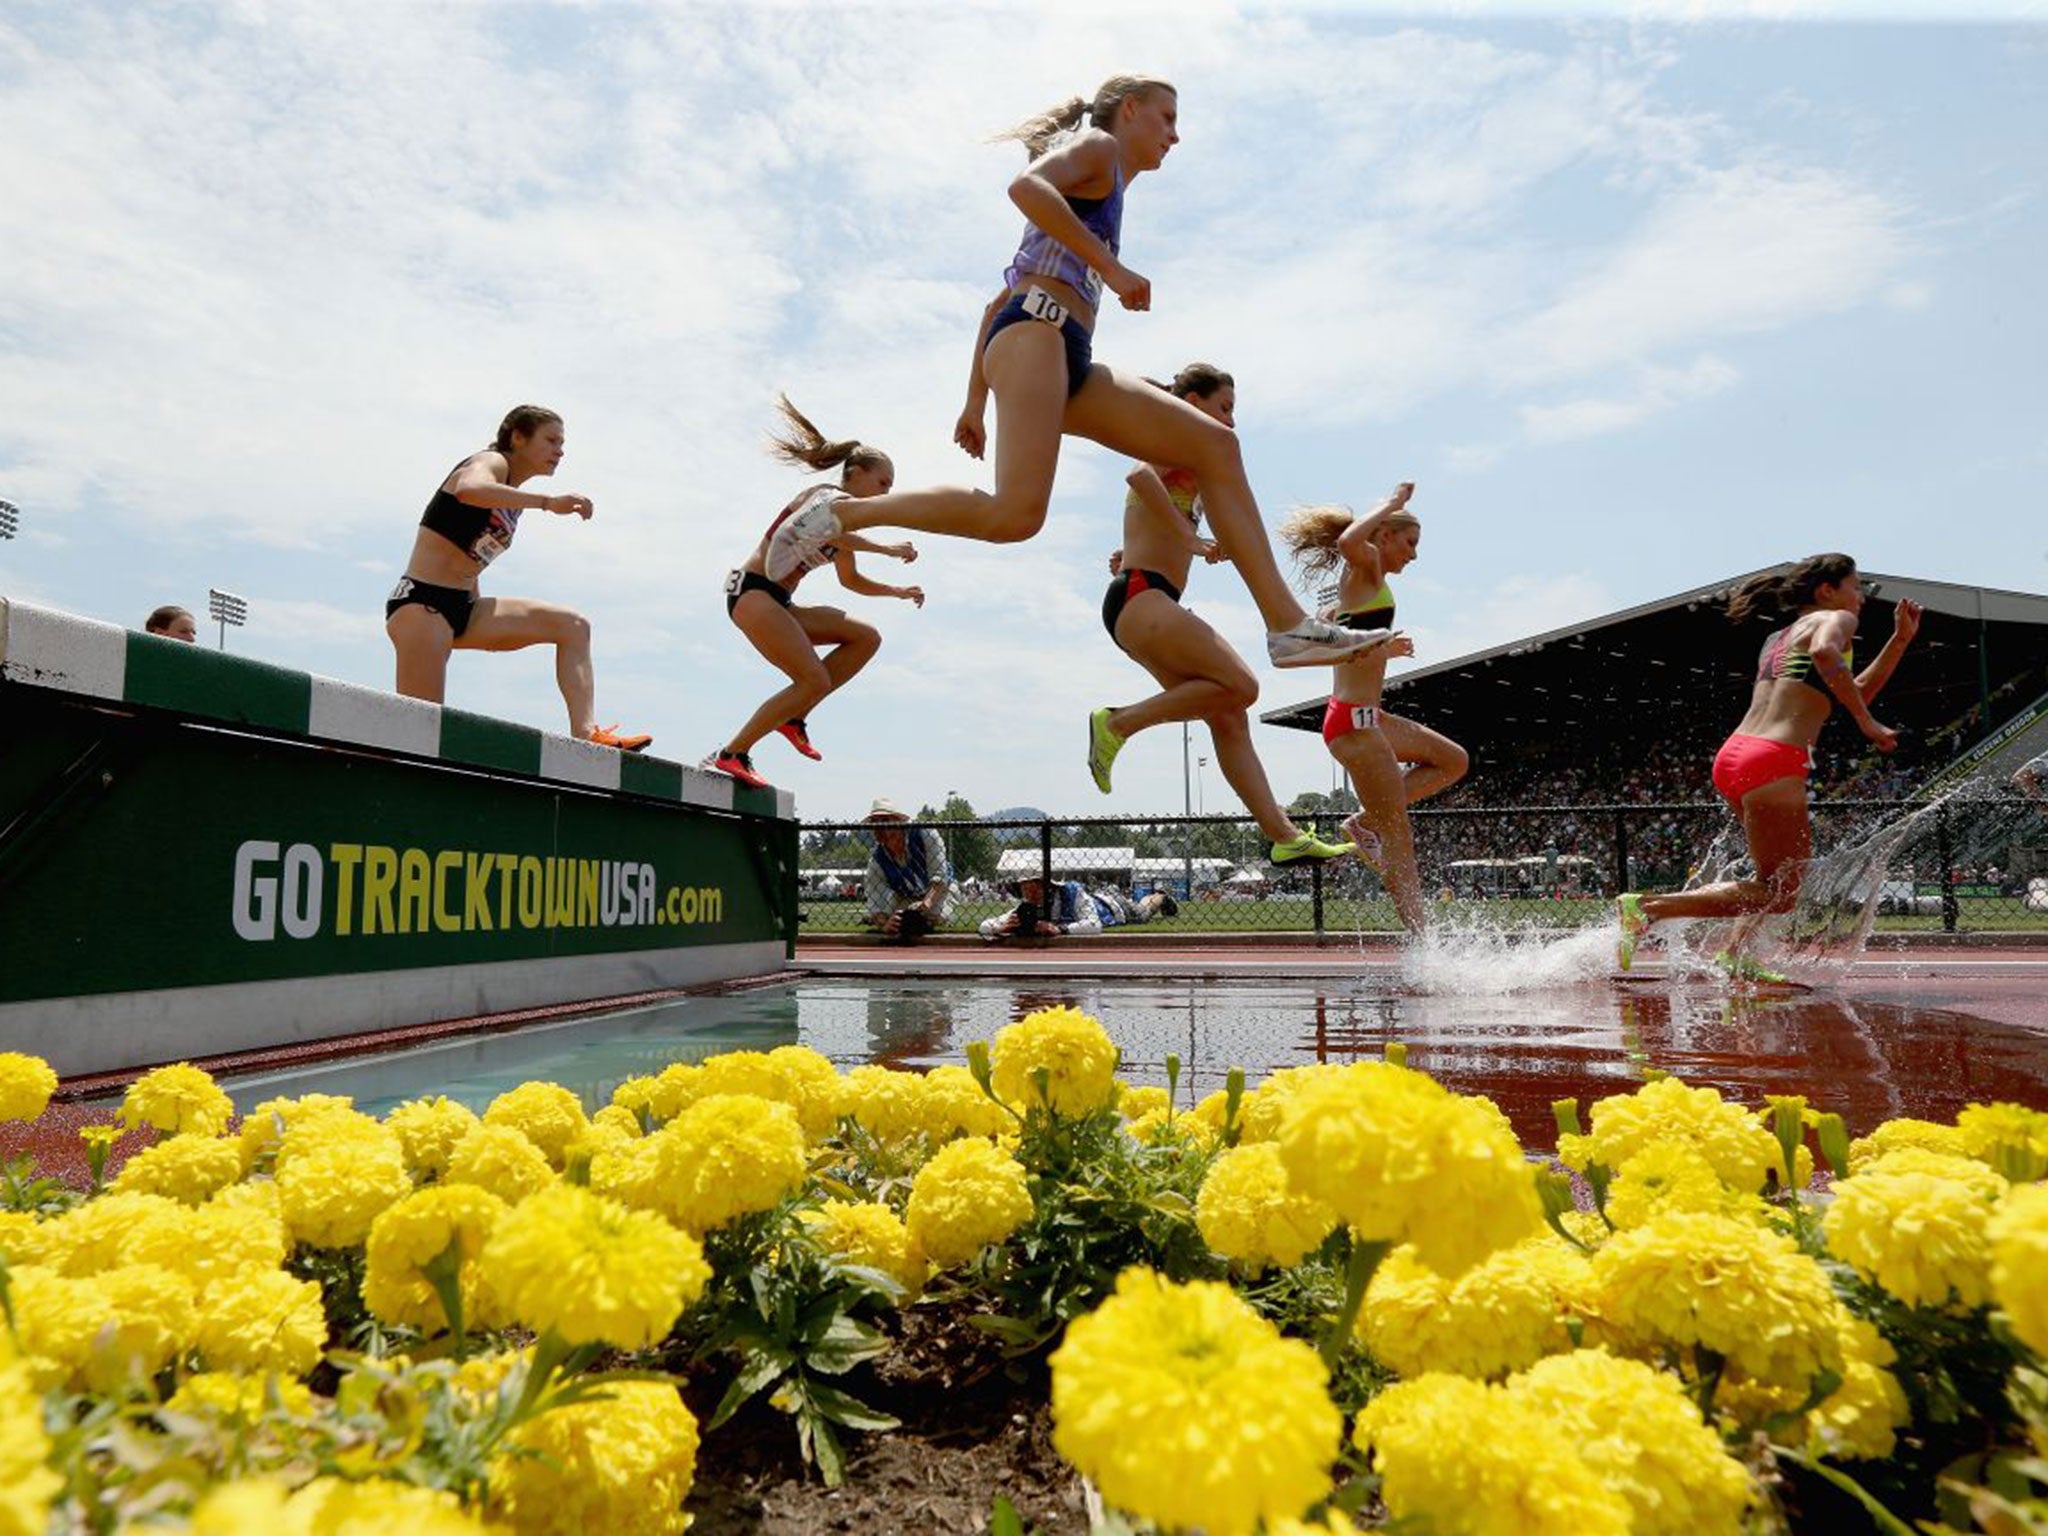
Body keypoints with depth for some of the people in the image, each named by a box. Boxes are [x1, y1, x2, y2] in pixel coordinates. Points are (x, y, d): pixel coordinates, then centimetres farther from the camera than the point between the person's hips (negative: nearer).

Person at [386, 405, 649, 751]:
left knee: (572, 626, -4)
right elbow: (468, 490, -30)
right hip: (422, 603, -8)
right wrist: (547, 502, -36)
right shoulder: (490, 461, -3)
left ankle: (585, 734, -17)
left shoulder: (514, 500, 20)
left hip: (464, 607, 8)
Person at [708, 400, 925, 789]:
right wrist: (889, 549, -29)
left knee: (867, 637, 1)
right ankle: (731, 754, -14)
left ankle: (793, 716, -2)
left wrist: (898, 591, 21)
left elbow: (850, 580, 32)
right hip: (751, 590, -9)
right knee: (815, 681, -19)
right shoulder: (825, 496, -6)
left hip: (777, 602, 9)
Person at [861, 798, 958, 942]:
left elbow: (939, 876, -31)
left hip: (937, 891, -4)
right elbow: (876, 905, -24)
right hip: (906, 899, 4)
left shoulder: (925, 835, -28)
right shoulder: (876, 862, -20)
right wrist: (884, 924, -47)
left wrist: (926, 902, -49)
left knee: (935, 916, -33)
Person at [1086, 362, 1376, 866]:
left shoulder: (1189, 468, 27)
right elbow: (1139, 474, -26)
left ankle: (1285, 837, 0)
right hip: (1140, 598, -10)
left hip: (1145, 606, 10)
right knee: (1239, 686, -21)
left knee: (1228, 717, 2)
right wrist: (1190, 538, -24)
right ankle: (1118, 723, -14)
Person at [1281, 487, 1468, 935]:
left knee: (1454, 760, 21)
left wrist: (1386, 649, 39)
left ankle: (1366, 821, 12)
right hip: (1355, 719, -10)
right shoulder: (1366, 565, -6)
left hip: (1367, 716, 10)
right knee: (1400, 837, -6)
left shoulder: (1364, 580, 21)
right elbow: (1348, 539, -31)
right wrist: (1392, 503, -17)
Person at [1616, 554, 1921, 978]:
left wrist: (1901, 639, 30)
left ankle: (1733, 959, 21)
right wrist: (1868, 723, -17)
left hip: (1732, 756, 9)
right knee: (1780, 893, 0)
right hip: (1773, 762, -9)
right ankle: (1649, 907, -14)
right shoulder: (1835, 619, 3)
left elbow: (1850, 694, 33)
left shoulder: (1779, 637, 27)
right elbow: (1825, 653, -23)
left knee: (1785, 868, 28)